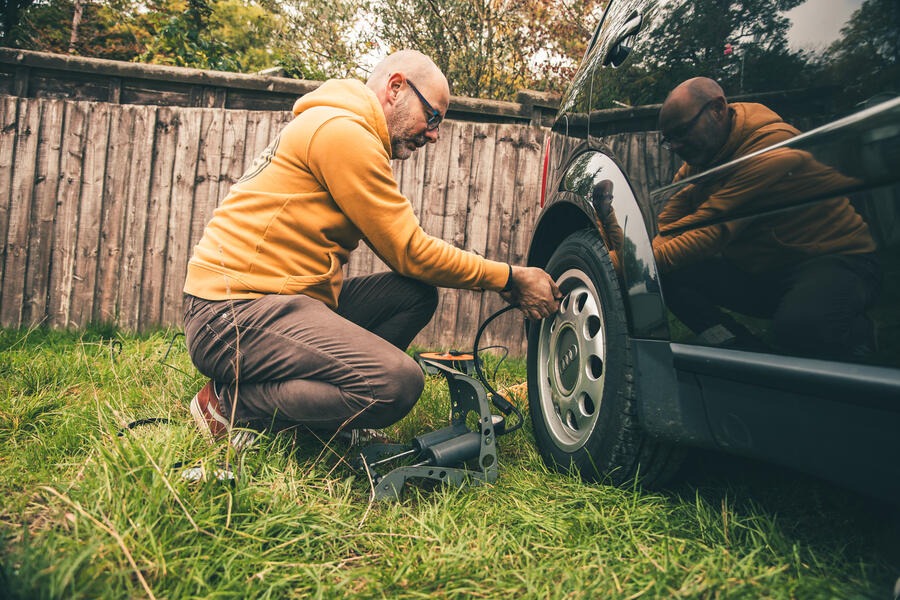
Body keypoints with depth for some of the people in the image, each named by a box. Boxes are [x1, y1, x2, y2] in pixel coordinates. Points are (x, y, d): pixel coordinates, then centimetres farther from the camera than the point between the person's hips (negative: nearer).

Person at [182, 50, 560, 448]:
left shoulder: (348, 131, 20)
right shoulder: (341, 130, -12)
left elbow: (401, 251, 17)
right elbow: (410, 252, -11)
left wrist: (500, 280, 10)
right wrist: (510, 279, -2)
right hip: (234, 312, -10)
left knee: (416, 295, 3)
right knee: (398, 384, -26)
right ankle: (230, 404, -7)